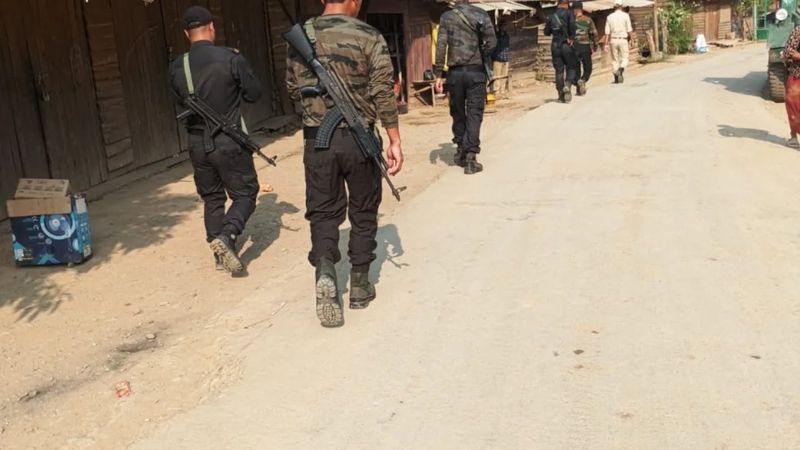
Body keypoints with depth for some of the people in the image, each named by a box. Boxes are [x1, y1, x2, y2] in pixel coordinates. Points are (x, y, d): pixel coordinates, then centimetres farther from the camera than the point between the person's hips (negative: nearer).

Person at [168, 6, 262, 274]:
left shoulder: (177, 67, -3)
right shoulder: (231, 58, -13)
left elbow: (180, 102, 11)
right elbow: (254, 94, -3)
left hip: (198, 144, 4)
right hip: (230, 142, -4)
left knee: (212, 199, 17)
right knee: (245, 193, 8)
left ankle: (221, 254, 20)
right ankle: (226, 236, -15)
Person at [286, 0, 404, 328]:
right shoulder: (368, 37, -6)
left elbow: (292, 89, 16)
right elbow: (384, 92, -9)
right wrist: (394, 141, -5)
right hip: (358, 138, -2)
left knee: (323, 211, 8)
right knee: (363, 212, 13)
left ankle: (325, 271, -17)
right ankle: (360, 285, 21)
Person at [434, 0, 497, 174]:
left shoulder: (446, 17, 2)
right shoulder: (481, 14, 2)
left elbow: (441, 47, -3)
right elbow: (492, 42, -6)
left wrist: (438, 74, -1)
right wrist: (481, 56, 12)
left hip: (455, 72, 1)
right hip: (475, 71, -1)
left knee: (458, 113, 16)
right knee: (474, 114, 1)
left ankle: (461, 151, 26)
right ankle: (470, 157, -6)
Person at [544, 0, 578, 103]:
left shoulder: (552, 16, 8)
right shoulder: (569, 13, -4)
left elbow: (546, 32, 12)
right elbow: (572, 25, -22)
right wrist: (571, 38, -11)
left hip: (555, 46, 4)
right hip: (567, 45, -3)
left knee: (559, 70, 7)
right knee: (572, 67, 9)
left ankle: (561, 95, 6)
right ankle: (568, 85, -16)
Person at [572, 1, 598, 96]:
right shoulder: (588, 20, -1)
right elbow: (594, 33, -3)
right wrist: (595, 46, 7)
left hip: (574, 47, 1)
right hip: (585, 47, -1)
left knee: (576, 68, 12)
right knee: (587, 69, 10)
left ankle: (579, 89, 10)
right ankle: (583, 81, -19)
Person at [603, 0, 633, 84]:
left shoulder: (610, 17, 2)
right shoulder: (625, 15, -3)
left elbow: (607, 32, -1)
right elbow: (629, 30, -5)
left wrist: (606, 44, 0)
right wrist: (630, 41, 4)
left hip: (613, 40, 2)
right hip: (623, 40, -2)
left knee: (614, 60, 12)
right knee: (624, 59, 7)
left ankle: (616, 78, 11)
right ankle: (620, 69, -22)